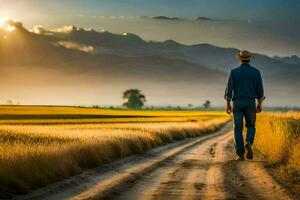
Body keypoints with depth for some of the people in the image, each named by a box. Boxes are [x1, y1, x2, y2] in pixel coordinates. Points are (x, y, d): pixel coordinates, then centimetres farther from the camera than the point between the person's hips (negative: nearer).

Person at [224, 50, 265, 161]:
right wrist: (260, 104, 10)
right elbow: (260, 89, 2)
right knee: (250, 127, 13)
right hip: (250, 103, 1)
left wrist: (228, 104, 2)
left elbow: (229, 89, -5)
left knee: (238, 129, 5)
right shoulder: (256, 72, 2)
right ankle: (248, 143, -19)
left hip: (237, 103, -1)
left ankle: (241, 155, -1)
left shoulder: (233, 72, -2)